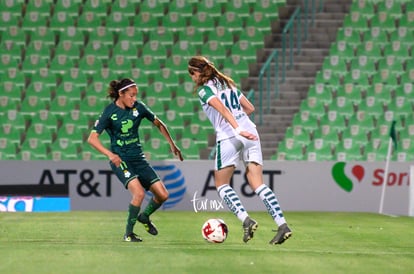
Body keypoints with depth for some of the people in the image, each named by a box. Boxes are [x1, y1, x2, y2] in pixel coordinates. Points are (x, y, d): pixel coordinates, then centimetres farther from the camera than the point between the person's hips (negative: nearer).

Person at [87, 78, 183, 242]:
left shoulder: (138, 108, 0)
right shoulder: (110, 112, -12)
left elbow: (159, 124, 17)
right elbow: (92, 138, -16)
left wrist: (172, 144, 13)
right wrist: (110, 154, -29)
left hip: (138, 158, 5)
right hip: (120, 159, -5)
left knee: (162, 195, -2)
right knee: (139, 193, -27)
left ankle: (144, 217, 30)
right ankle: (128, 234, -9)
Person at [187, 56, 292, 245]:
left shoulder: (204, 89, 1)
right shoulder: (228, 83, 22)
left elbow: (222, 109, -15)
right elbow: (250, 108, 24)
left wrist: (237, 129, -25)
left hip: (228, 137, -6)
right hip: (250, 133, 6)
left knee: (221, 184, 10)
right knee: (257, 184, 2)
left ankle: (245, 219, -9)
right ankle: (282, 224, -12)